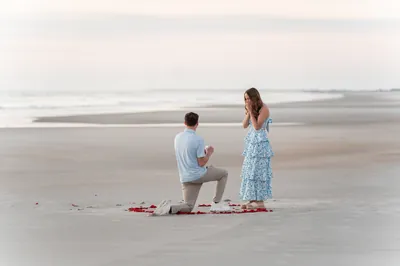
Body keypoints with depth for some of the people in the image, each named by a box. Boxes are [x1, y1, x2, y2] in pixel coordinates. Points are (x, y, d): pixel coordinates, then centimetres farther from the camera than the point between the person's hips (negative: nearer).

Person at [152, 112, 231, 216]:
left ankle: (170, 208, -18)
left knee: (188, 207, 11)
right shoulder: (198, 140, -17)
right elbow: (201, 163, -16)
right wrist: (209, 153, 2)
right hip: (198, 175, -6)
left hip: (185, 178, 6)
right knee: (224, 174, 19)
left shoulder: (177, 137, 5)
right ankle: (216, 203, 15)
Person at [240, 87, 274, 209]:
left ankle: (260, 201, -4)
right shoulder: (251, 109, 12)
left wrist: (251, 111, -16)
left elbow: (257, 126, -18)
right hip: (251, 143, 8)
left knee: (258, 171, -7)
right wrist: (248, 112, -7)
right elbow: (245, 125, 5)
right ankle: (253, 199, 11)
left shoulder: (264, 109, -11)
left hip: (260, 144, -8)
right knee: (250, 171, 8)